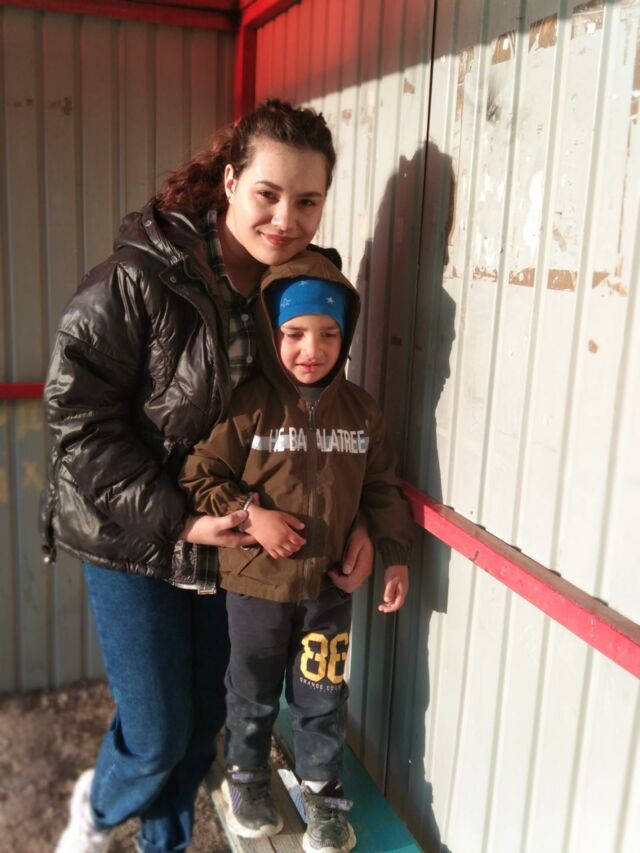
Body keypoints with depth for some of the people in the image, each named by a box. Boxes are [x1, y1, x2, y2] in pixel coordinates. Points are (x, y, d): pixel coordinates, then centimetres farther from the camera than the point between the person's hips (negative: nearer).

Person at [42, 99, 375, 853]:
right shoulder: (139, 276, -20)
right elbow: (77, 413, -18)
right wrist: (174, 520, -21)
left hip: (230, 533, 5)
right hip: (134, 538, -5)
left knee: (203, 716, 17)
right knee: (157, 735, 5)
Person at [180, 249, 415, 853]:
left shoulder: (360, 411, -3)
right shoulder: (249, 406, -15)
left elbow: (381, 489, 4)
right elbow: (199, 473, -11)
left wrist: (395, 556, 2)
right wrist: (249, 515, -22)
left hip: (330, 582, 3)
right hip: (257, 581, -2)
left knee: (323, 695, 16)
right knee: (253, 693, 19)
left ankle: (321, 790, 39)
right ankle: (245, 776, 45)